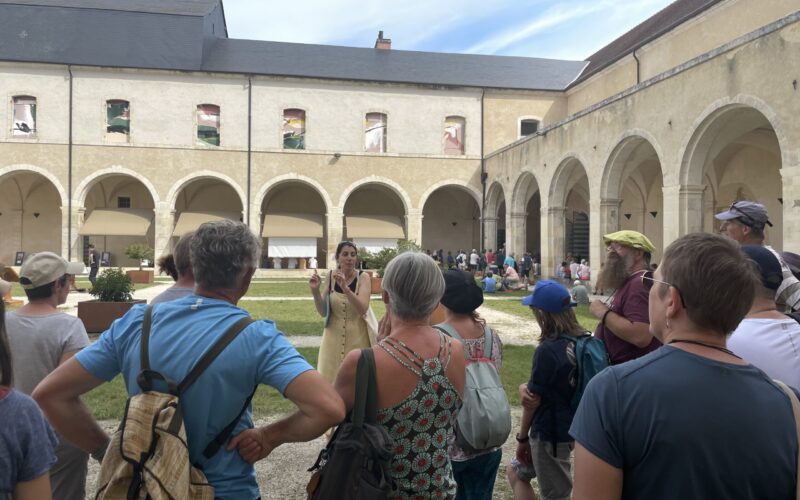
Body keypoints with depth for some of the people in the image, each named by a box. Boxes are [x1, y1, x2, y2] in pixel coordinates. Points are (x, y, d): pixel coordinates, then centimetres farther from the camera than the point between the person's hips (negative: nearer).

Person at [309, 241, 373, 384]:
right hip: (334, 338, 2)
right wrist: (315, 291, -18)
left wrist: (345, 287, -34)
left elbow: (362, 309, -22)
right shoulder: (330, 277, -2)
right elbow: (323, 312, -2)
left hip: (357, 338, -2)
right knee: (331, 379, 8)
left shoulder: (363, 277, -9)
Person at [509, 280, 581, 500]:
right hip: (571, 427, 8)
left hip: (550, 433, -8)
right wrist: (525, 387, -5)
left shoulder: (547, 350, -25)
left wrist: (522, 437, -2)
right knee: (515, 471, 24)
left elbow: (534, 399, -14)